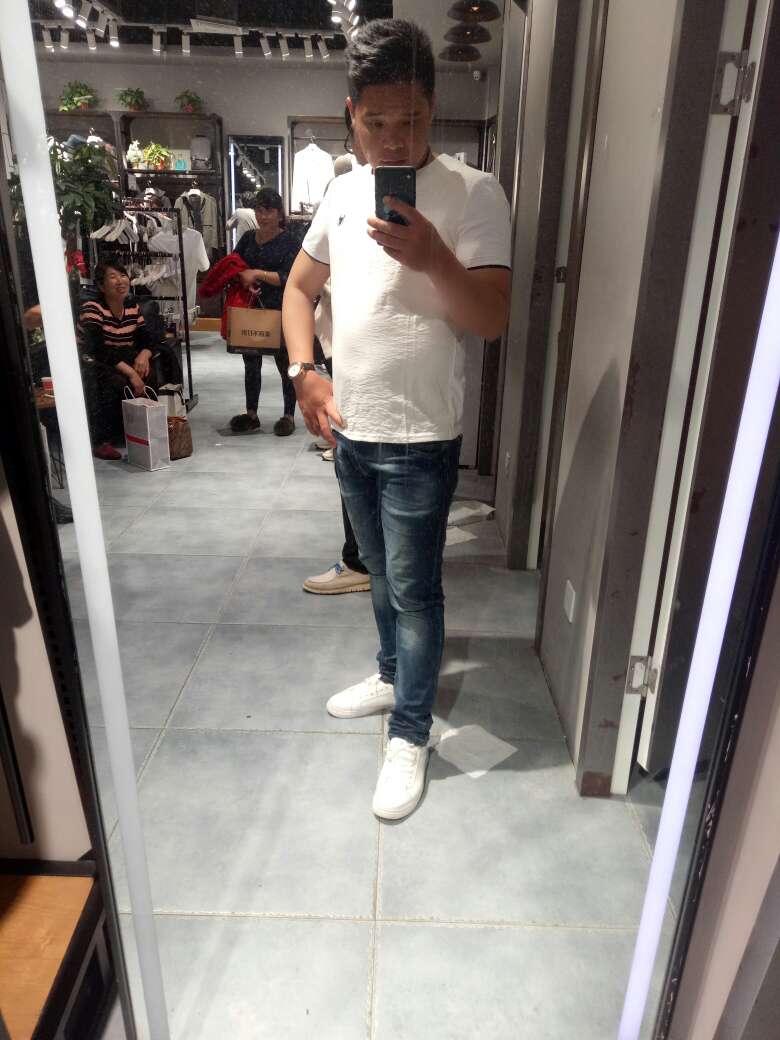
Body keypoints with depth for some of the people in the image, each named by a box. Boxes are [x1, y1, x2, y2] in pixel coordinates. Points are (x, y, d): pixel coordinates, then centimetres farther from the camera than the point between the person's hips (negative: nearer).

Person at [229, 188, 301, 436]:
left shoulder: (290, 242, -5)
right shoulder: (248, 238, 10)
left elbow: (290, 278, -15)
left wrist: (258, 274, -20)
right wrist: (244, 279, -10)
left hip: (280, 311, -5)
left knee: (285, 364, 5)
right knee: (251, 363, 13)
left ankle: (289, 416, 17)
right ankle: (251, 414, 25)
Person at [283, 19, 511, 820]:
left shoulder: (473, 194, -10)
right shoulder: (344, 190, 8)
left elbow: (492, 319, -16)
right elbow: (299, 287, 15)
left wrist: (433, 258, -32)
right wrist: (304, 371, 0)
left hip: (418, 441, -6)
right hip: (348, 430, 6)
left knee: (414, 591, 5)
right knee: (381, 574, 22)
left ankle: (409, 736, 22)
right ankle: (391, 675, 44)